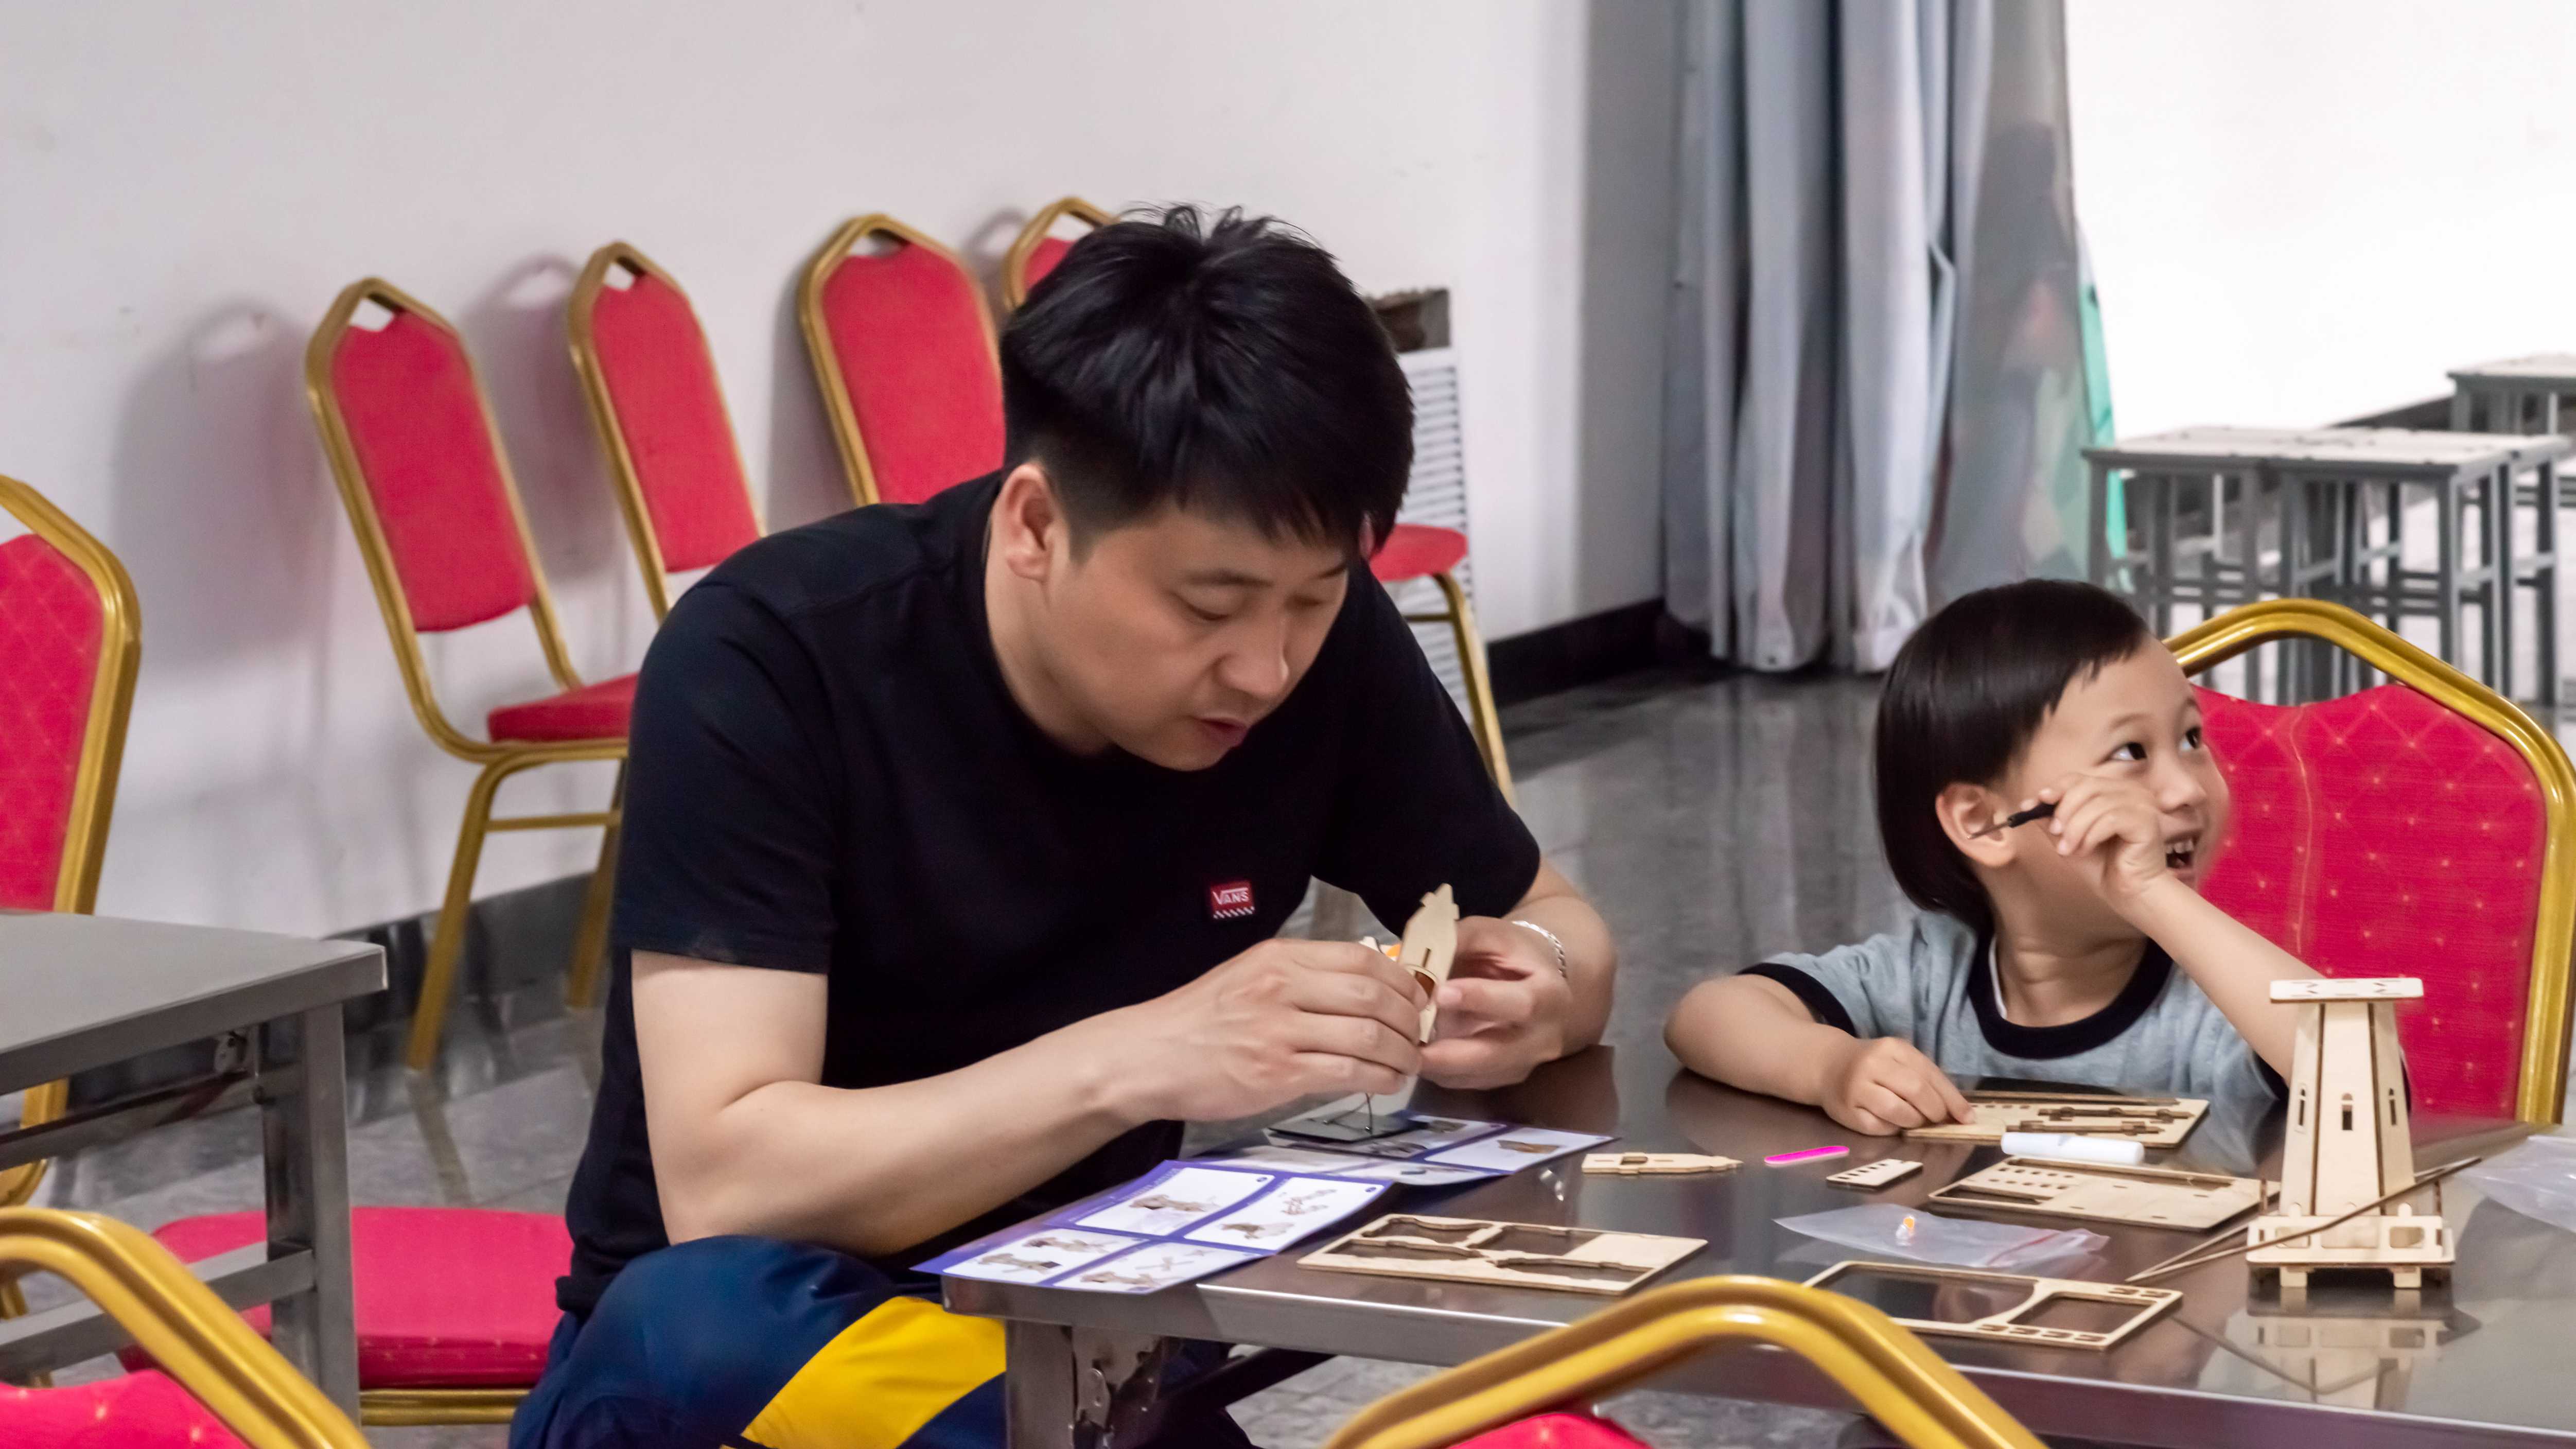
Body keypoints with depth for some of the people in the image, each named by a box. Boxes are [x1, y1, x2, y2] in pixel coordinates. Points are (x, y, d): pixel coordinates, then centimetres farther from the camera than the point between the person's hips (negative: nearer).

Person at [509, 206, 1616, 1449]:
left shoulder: (1322, 637, -11)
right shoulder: (770, 662, -23)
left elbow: (1554, 921, 4)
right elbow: (720, 1183, -29)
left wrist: (1534, 986, -20)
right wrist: (1139, 1059, -38)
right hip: (766, 1345, -2)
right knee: (701, 1323, -38)